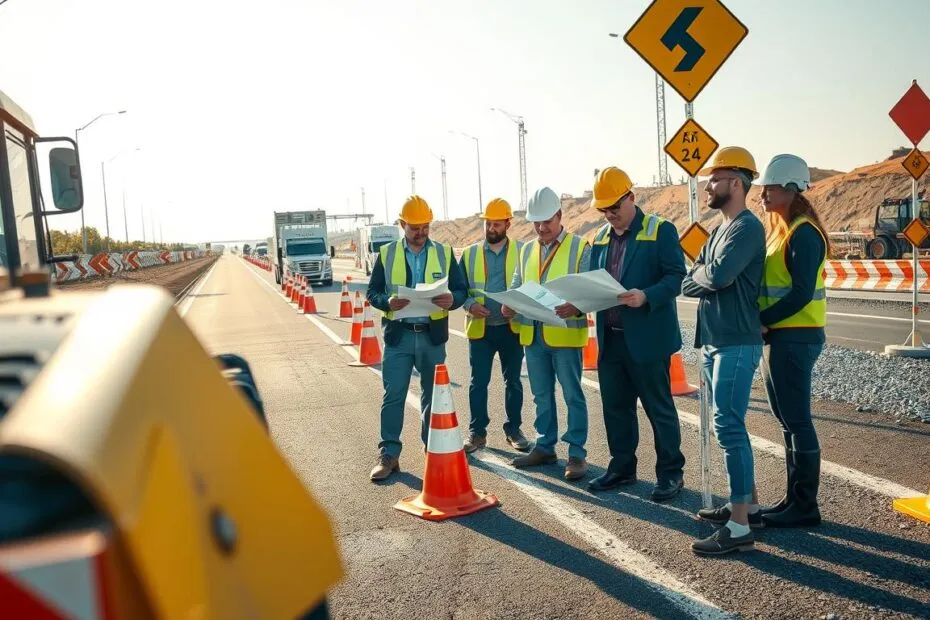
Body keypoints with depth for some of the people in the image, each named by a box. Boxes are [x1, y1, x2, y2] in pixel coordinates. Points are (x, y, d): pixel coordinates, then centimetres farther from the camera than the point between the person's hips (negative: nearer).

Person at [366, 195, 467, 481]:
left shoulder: (444, 253, 6)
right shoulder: (386, 254, 4)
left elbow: (461, 290, 4)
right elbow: (372, 292, 3)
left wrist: (452, 299, -20)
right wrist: (387, 302, -19)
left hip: (432, 335, 1)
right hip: (398, 335, -1)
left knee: (433, 394, 13)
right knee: (393, 396, -3)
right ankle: (388, 454, 5)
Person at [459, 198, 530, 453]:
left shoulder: (521, 250, 1)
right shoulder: (470, 253, 6)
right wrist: (470, 305, -13)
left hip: (511, 326, -1)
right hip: (480, 328, 1)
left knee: (513, 381, 9)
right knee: (478, 382, 4)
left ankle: (513, 429, 22)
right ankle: (477, 431, 15)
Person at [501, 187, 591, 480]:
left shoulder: (580, 247, -3)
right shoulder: (527, 250, 15)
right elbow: (516, 286, 17)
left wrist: (576, 308, -28)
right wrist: (509, 304, -5)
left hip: (565, 333, -5)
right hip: (532, 334, 6)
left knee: (572, 395, 2)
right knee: (542, 395, 15)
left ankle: (577, 453, 12)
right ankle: (545, 447, 27)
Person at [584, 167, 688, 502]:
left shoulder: (660, 230, -5)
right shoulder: (600, 238, 14)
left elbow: (676, 276, -12)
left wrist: (646, 296, -28)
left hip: (647, 338, -6)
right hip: (610, 338, 6)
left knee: (659, 407, 4)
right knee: (615, 406, 14)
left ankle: (670, 472, 17)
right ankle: (622, 466, 28)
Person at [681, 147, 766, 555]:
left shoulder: (747, 227, -12)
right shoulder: (719, 230, 17)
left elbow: (719, 275, -26)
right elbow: (689, 285, 13)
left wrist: (701, 275, -6)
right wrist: (707, 279, -7)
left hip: (735, 344, -10)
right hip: (711, 342, 10)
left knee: (729, 429, -8)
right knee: (729, 428, 15)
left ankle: (739, 527, -2)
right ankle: (747, 505, 27)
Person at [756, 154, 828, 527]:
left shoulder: (803, 233, -13)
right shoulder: (778, 230, 16)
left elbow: (801, 293, -21)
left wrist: (760, 320, -17)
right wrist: (762, 323, 3)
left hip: (796, 337, -10)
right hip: (779, 336, 10)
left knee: (797, 421, -3)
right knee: (788, 420, 13)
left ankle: (805, 506, 8)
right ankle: (795, 498, 23)